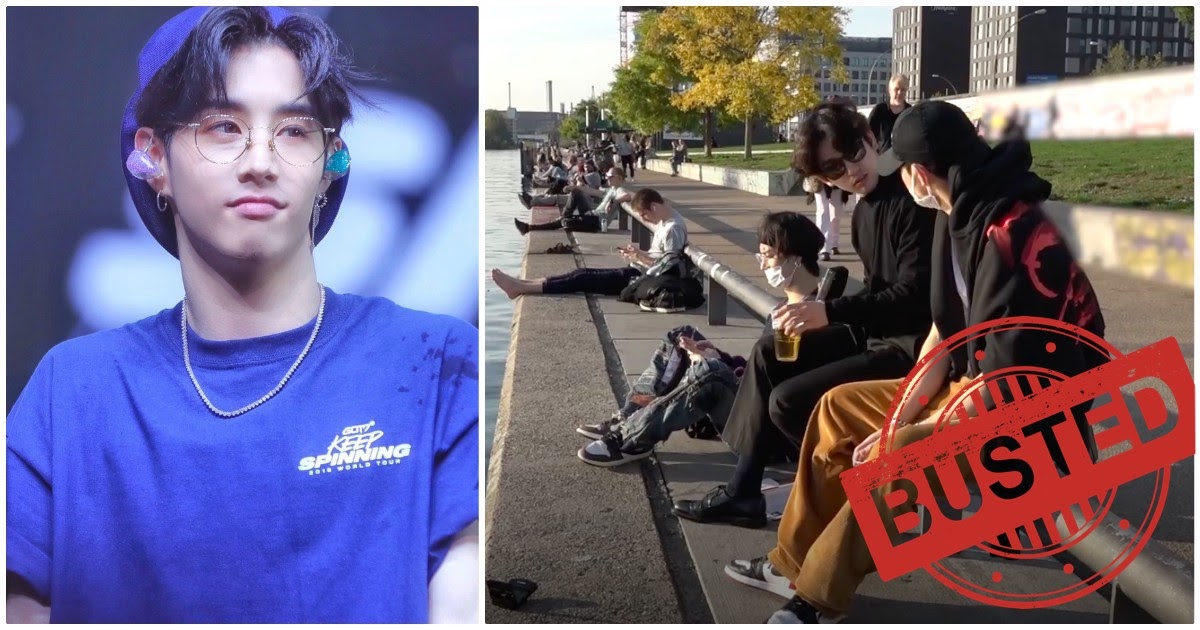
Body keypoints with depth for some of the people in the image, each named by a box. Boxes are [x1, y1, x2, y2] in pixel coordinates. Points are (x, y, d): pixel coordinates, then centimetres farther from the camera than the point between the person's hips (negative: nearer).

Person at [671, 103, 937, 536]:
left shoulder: (913, 202, -18)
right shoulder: (865, 210, 10)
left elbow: (914, 296, -26)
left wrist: (829, 312, -33)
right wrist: (822, 314, 0)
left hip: (913, 345, -10)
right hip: (877, 332, 10)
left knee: (789, 400, -17)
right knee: (769, 354, 9)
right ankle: (743, 491, 11)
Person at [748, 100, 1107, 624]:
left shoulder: (1010, 237, -27)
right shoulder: (961, 214, 1)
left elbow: (1004, 380, -27)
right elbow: (945, 332, 6)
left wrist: (906, 436, -18)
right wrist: (898, 417, -2)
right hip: (976, 383, 10)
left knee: (893, 458, -29)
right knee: (841, 407, 9)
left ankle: (820, 598, -9)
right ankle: (798, 563, 13)